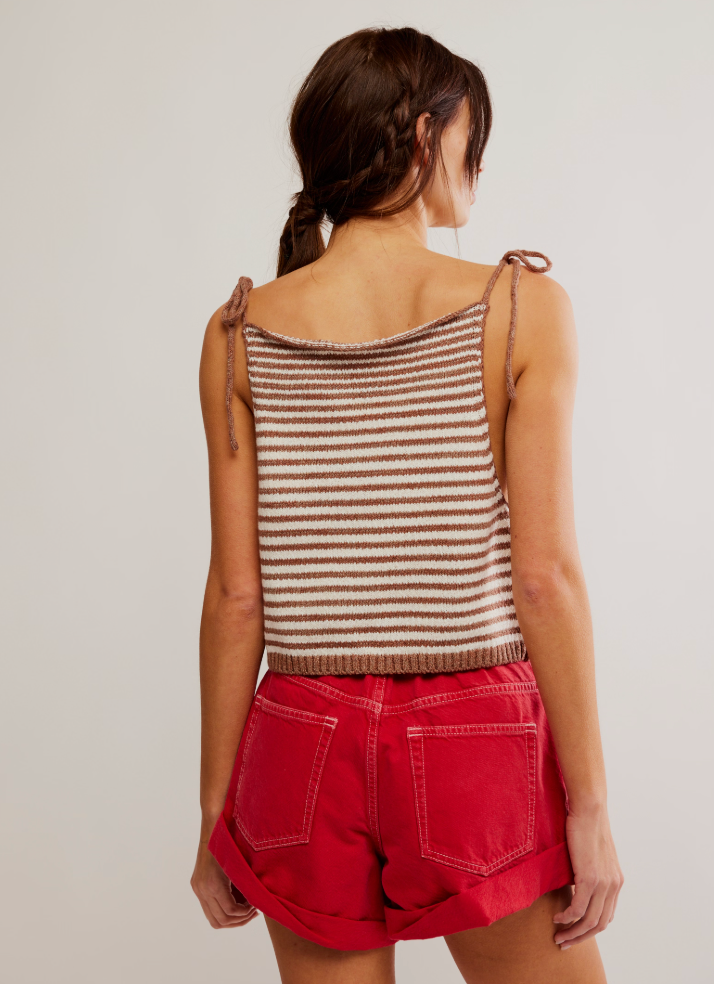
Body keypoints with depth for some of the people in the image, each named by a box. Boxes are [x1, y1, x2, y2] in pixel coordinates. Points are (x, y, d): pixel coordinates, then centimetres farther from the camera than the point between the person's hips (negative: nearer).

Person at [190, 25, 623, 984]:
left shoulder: (241, 332, -1)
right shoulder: (524, 308, -8)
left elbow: (235, 595, -1)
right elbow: (545, 576, -11)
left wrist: (217, 813, 8)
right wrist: (590, 807, -3)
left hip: (305, 739, 3)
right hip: (480, 738, -2)